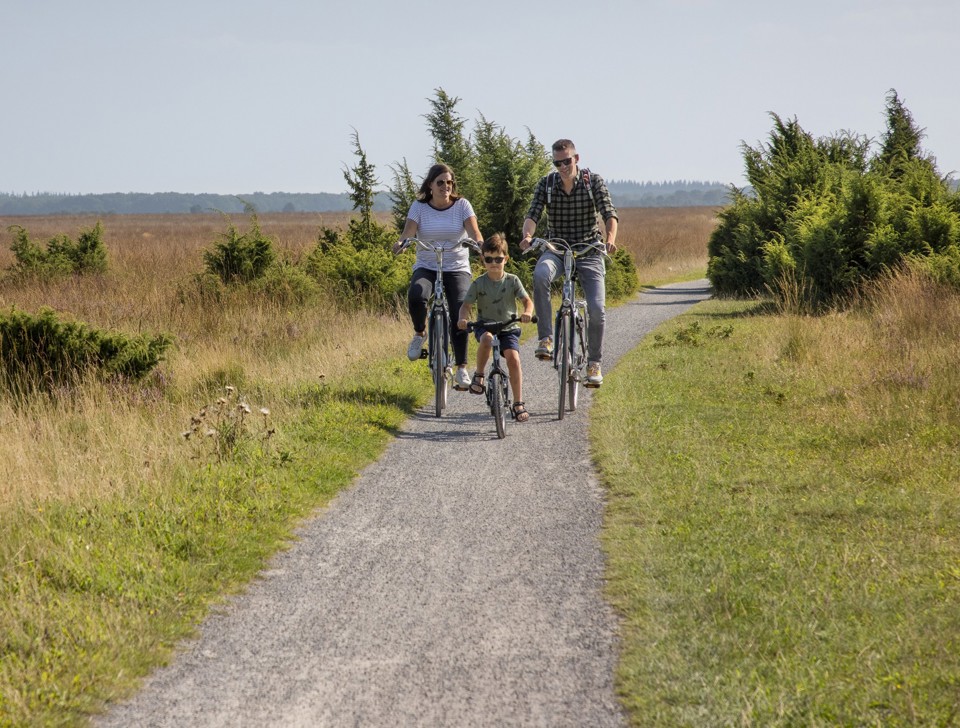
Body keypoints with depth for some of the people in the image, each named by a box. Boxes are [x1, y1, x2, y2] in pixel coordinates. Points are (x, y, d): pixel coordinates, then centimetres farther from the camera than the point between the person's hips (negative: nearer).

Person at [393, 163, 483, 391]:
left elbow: (474, 232, -13)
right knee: (416, 295, -33)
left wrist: (480, 245, -36)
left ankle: (461, 369, -14)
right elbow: (408, 232, -11)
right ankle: (419, 334, -3)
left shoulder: (462, 205, 0)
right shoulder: (419, 207, 1)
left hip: (457, 269, 0)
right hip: (426, 267, 0)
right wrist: (400, 243, -35)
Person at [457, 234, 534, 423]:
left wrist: (527, 313, -27)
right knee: (486, 339, -37)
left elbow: (527, 300, -4)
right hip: (485, 325, -1)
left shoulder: (512, 281, -1)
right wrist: (463, 319, -29)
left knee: (513, 358, -20)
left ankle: (518, 403, -11)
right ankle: (479, 375, -14)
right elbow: (466, 305, -7)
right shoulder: (478, 283, -3)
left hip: (508, 327, 1)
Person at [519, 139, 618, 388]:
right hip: (556, 250, 0)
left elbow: (609, 214, -13)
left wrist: (610, 238, -34)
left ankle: (594, 364, 5)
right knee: (540, 275, -36)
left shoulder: (594, 181, -4)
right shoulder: (546, 184, 0)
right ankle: (546, 338, -29)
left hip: (589, 251, 0)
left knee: (597, 308, -14)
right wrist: (528, 235, -32)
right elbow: (532, 215, -9)